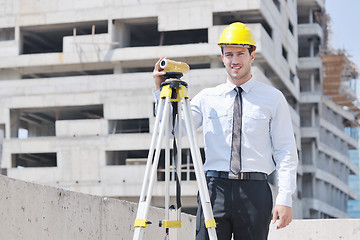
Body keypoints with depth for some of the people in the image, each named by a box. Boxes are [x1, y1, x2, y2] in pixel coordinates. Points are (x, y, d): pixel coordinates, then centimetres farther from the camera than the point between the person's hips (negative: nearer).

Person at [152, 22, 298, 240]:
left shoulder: (273, 98, 9)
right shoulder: (207, 98, 13)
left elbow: (286, 152, 5)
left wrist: (285, 198, -4)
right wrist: (161, 89, -3)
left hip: (254, 191, -1)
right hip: (215, 189, 1)